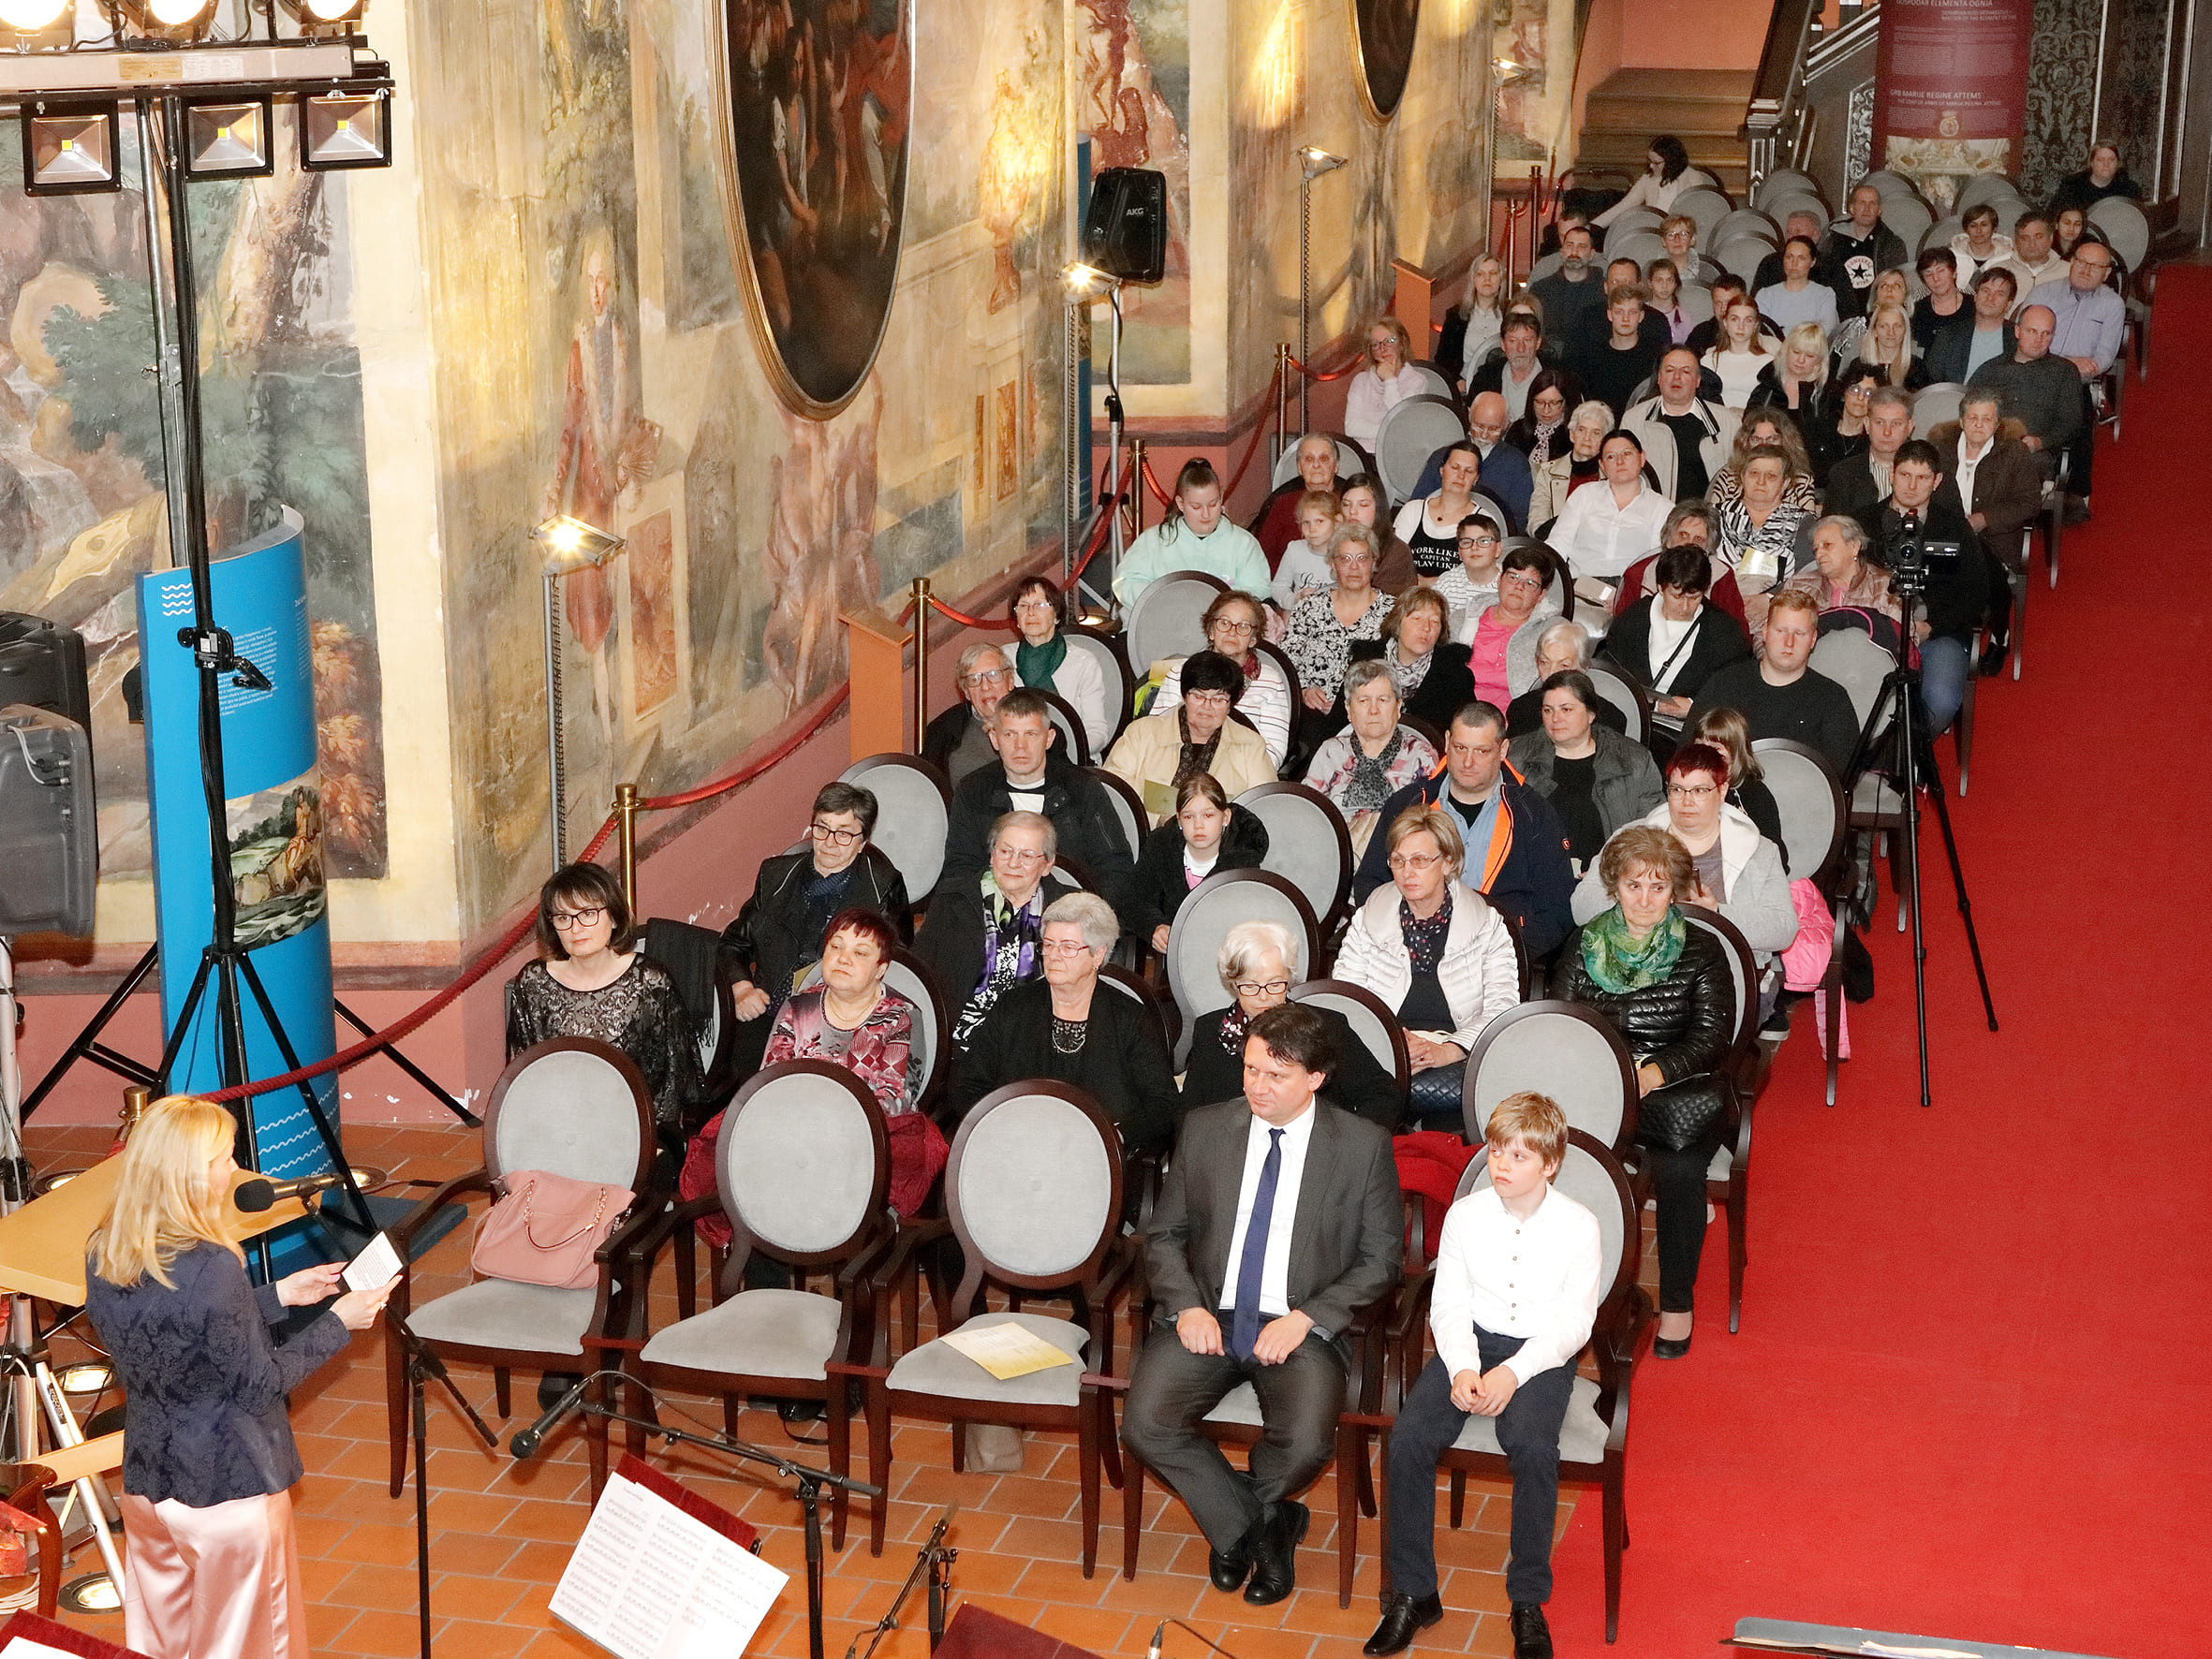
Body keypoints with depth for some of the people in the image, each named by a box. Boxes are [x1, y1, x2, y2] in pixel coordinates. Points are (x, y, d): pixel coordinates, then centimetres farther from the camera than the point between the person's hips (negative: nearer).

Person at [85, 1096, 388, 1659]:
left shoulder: (103, 1253, -4)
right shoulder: (211, 1269, -27)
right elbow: (261, 1384, -17)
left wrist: (277, 1297, 10)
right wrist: (338, 1323, -6)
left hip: (146, 1481, 7)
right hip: (228, 1490, -7)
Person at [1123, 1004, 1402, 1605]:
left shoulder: (1363, 1146, -2)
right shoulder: (1204, 1129, 5)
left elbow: (1380, 1259, 1)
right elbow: (1163, 1234, 11)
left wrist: (1306, 1318, -12)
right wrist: (1186, 1306, -8)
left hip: (1300, 1327, -2)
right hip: (1208, 1318, 2)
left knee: (1304, 1443, -30)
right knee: (1145, 1426, -23)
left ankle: (1234, 1525, 6)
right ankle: (1256, 1528, 0)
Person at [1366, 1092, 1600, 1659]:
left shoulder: (1578, 1226, -6)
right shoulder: (1464, 1215, 2)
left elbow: (1573, 1321, -8)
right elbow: (1448, 1305, 1)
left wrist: (1512, 1374, -21)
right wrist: (1462, 1369, -17)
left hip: (1543, 1354, -3)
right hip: (1471, 1342, 3)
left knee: (1532, 1446, -33)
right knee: (1408, 1437, -22)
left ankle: (1528, 1602, -17)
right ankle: (1413, 1593, -9)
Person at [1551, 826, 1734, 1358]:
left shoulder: (1701, 949, 6)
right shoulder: (1584, 947, 12)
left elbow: (1713, 1037, -2)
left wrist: (1655, 1072, -20)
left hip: (1676, 1088, -1)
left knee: (1681, 1166, -34)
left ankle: (1676, 1302, -15)